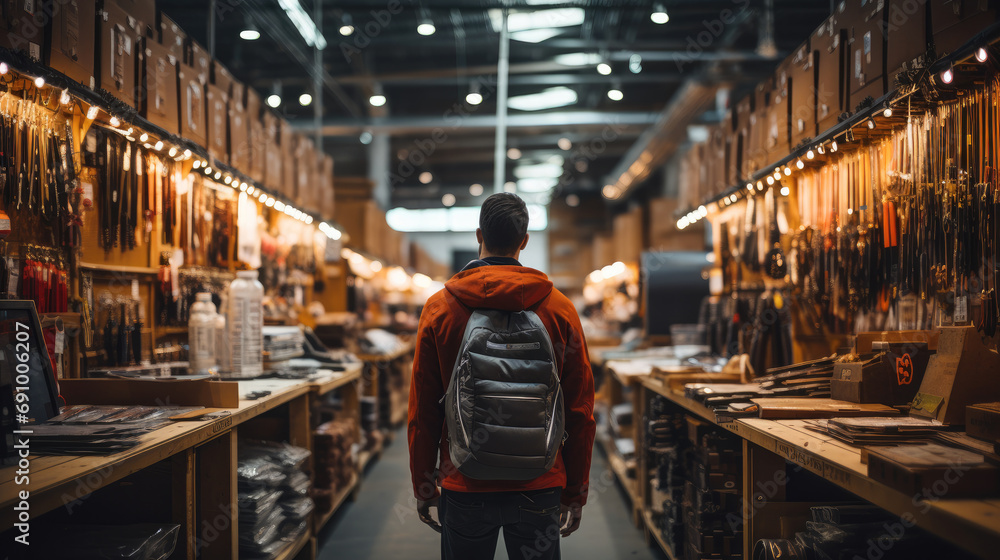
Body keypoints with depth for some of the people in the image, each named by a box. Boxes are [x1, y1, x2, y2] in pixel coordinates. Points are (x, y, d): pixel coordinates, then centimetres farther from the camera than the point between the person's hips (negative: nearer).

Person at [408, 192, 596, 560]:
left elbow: (422, 412, 0)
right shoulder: (559, 308, -1)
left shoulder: (439, 307, -2)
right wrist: (576, 492, 8)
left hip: (464, 487, 0)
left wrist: (423, 488, 9)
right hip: (539, 488, 0)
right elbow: (580, 411, 0)